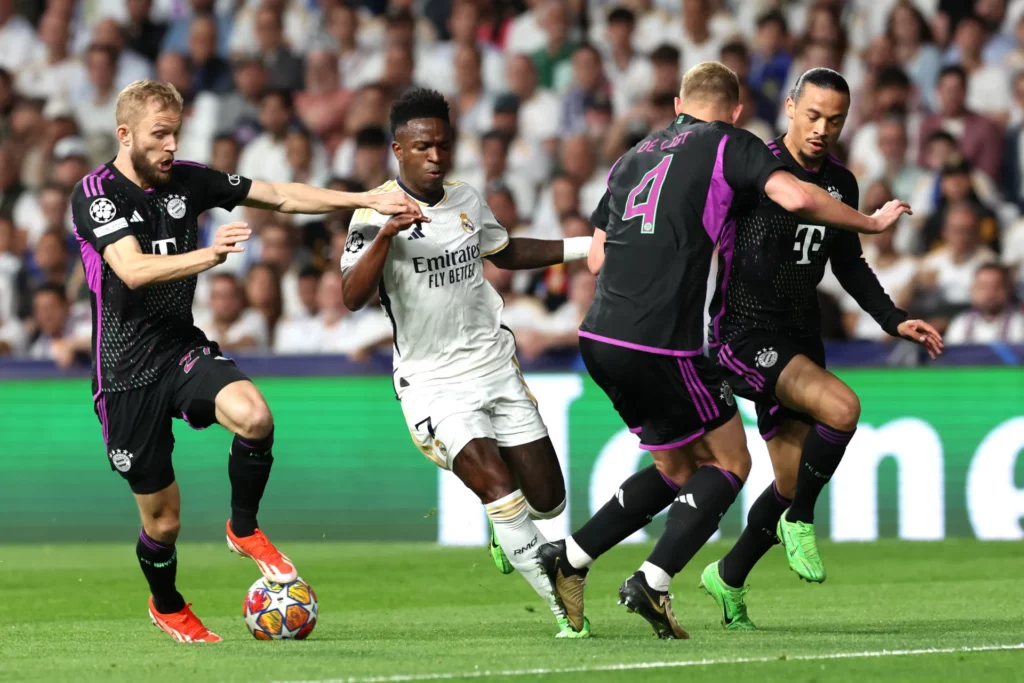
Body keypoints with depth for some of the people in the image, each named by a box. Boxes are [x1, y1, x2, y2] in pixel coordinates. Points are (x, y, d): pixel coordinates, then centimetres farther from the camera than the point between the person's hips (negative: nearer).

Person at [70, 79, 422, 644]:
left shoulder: (186, 180, 3)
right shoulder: (96, 193, -13)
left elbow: (280, 196, 3)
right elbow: (133, 270, -28)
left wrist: (366, 200, -6)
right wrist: (211, 254, -44)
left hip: (182, 350, 4)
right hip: (127, 373, -4)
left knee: (253, 416, -29)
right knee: (162, 520, 3)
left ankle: (244, 530, -2)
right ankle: (166, 606, 35)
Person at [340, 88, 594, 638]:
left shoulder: (467, 201, 6)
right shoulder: (376, 212, -12)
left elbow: (506, 253, 26)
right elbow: (352, 298, -24)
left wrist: (586, 246, 19)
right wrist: (386, 233, -36)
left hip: (495, 366, 6)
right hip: (432, 382, -5)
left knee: (547, 501, 4)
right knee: (496, 484, -23)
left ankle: (504, 528, 40)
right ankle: (562, 606, -15)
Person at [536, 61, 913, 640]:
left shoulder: (634, 157, 22)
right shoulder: (730, 145, 2)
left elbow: (598, 256, 21)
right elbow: (795, 197, -13)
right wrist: (872, 222, 0)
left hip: (600, 338, 7)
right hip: (662, 345, -7)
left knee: (678, 468, 21)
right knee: (729, 461, 7)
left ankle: (569, 559, 13)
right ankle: (653, 582, -7)